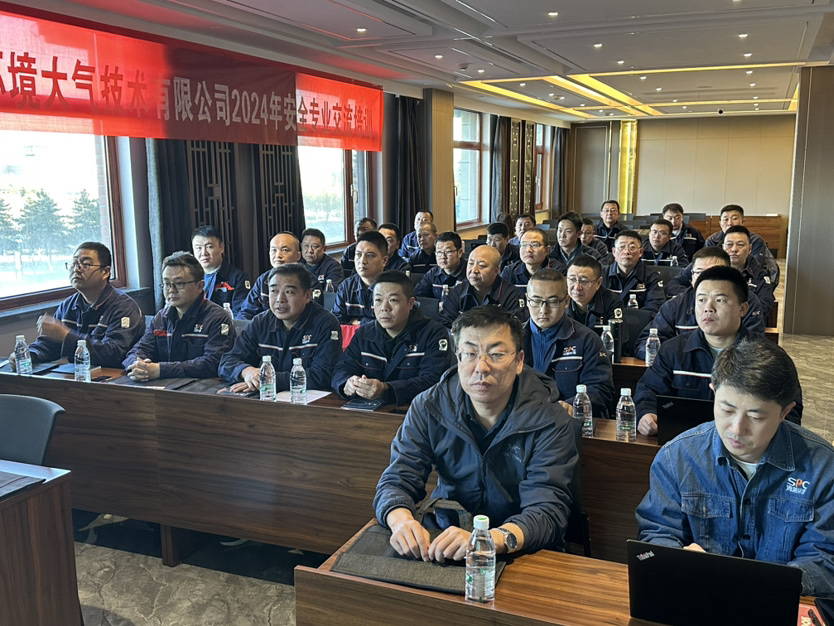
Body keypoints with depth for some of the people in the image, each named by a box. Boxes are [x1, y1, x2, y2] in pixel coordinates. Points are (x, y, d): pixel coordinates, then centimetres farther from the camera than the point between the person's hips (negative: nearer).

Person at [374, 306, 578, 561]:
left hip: (519, 552, -1)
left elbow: (547, 509, -21)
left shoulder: (548, 422, -13)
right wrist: (401, 520, -31)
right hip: (442, 540, 1)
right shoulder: (429, 408, -5)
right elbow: (396, 480, -6)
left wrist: (494, 540, -42)